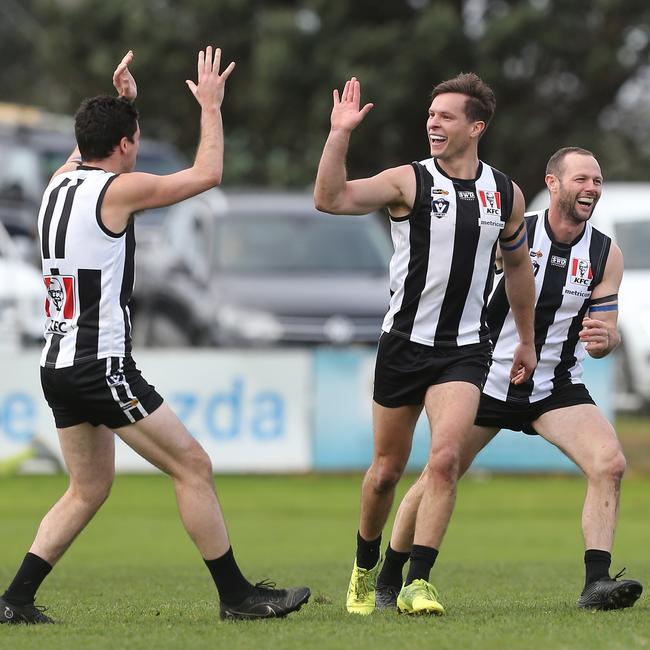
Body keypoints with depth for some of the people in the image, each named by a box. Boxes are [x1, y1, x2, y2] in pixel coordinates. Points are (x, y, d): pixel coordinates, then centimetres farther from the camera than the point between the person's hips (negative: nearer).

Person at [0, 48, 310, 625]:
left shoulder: (60, 183, 11)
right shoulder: (118, 189, -11)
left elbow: (91, 151, 36)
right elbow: (207, 173, -2)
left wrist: (122, 101, 40)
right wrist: (211, 107, 9)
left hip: (58, 364, 9)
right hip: (102, 365, -9)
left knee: (89, 488, 16)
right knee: (193, 466, -4)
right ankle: (236, 594, -4)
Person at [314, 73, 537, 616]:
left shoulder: (505, 194, 4)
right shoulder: (408, 181, -6)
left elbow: (517, 264, 21)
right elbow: (330, 199, -19)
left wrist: (527, 341, 25)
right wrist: (340, 134, -28)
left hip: (465, 350, 1)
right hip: (404, 343, -1)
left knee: (445, 458, -19)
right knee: (387, 470, 8)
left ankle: (418, 582, -16)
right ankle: (366, 569, 32)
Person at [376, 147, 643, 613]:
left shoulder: (606, 254, -3)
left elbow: (604, 337, -2)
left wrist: (604, 338, -25)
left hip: (556, 387, 2)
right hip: (490, 377, -2)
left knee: (610, 464, -21)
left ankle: (597, 583, -20)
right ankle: (388, 583, 19)